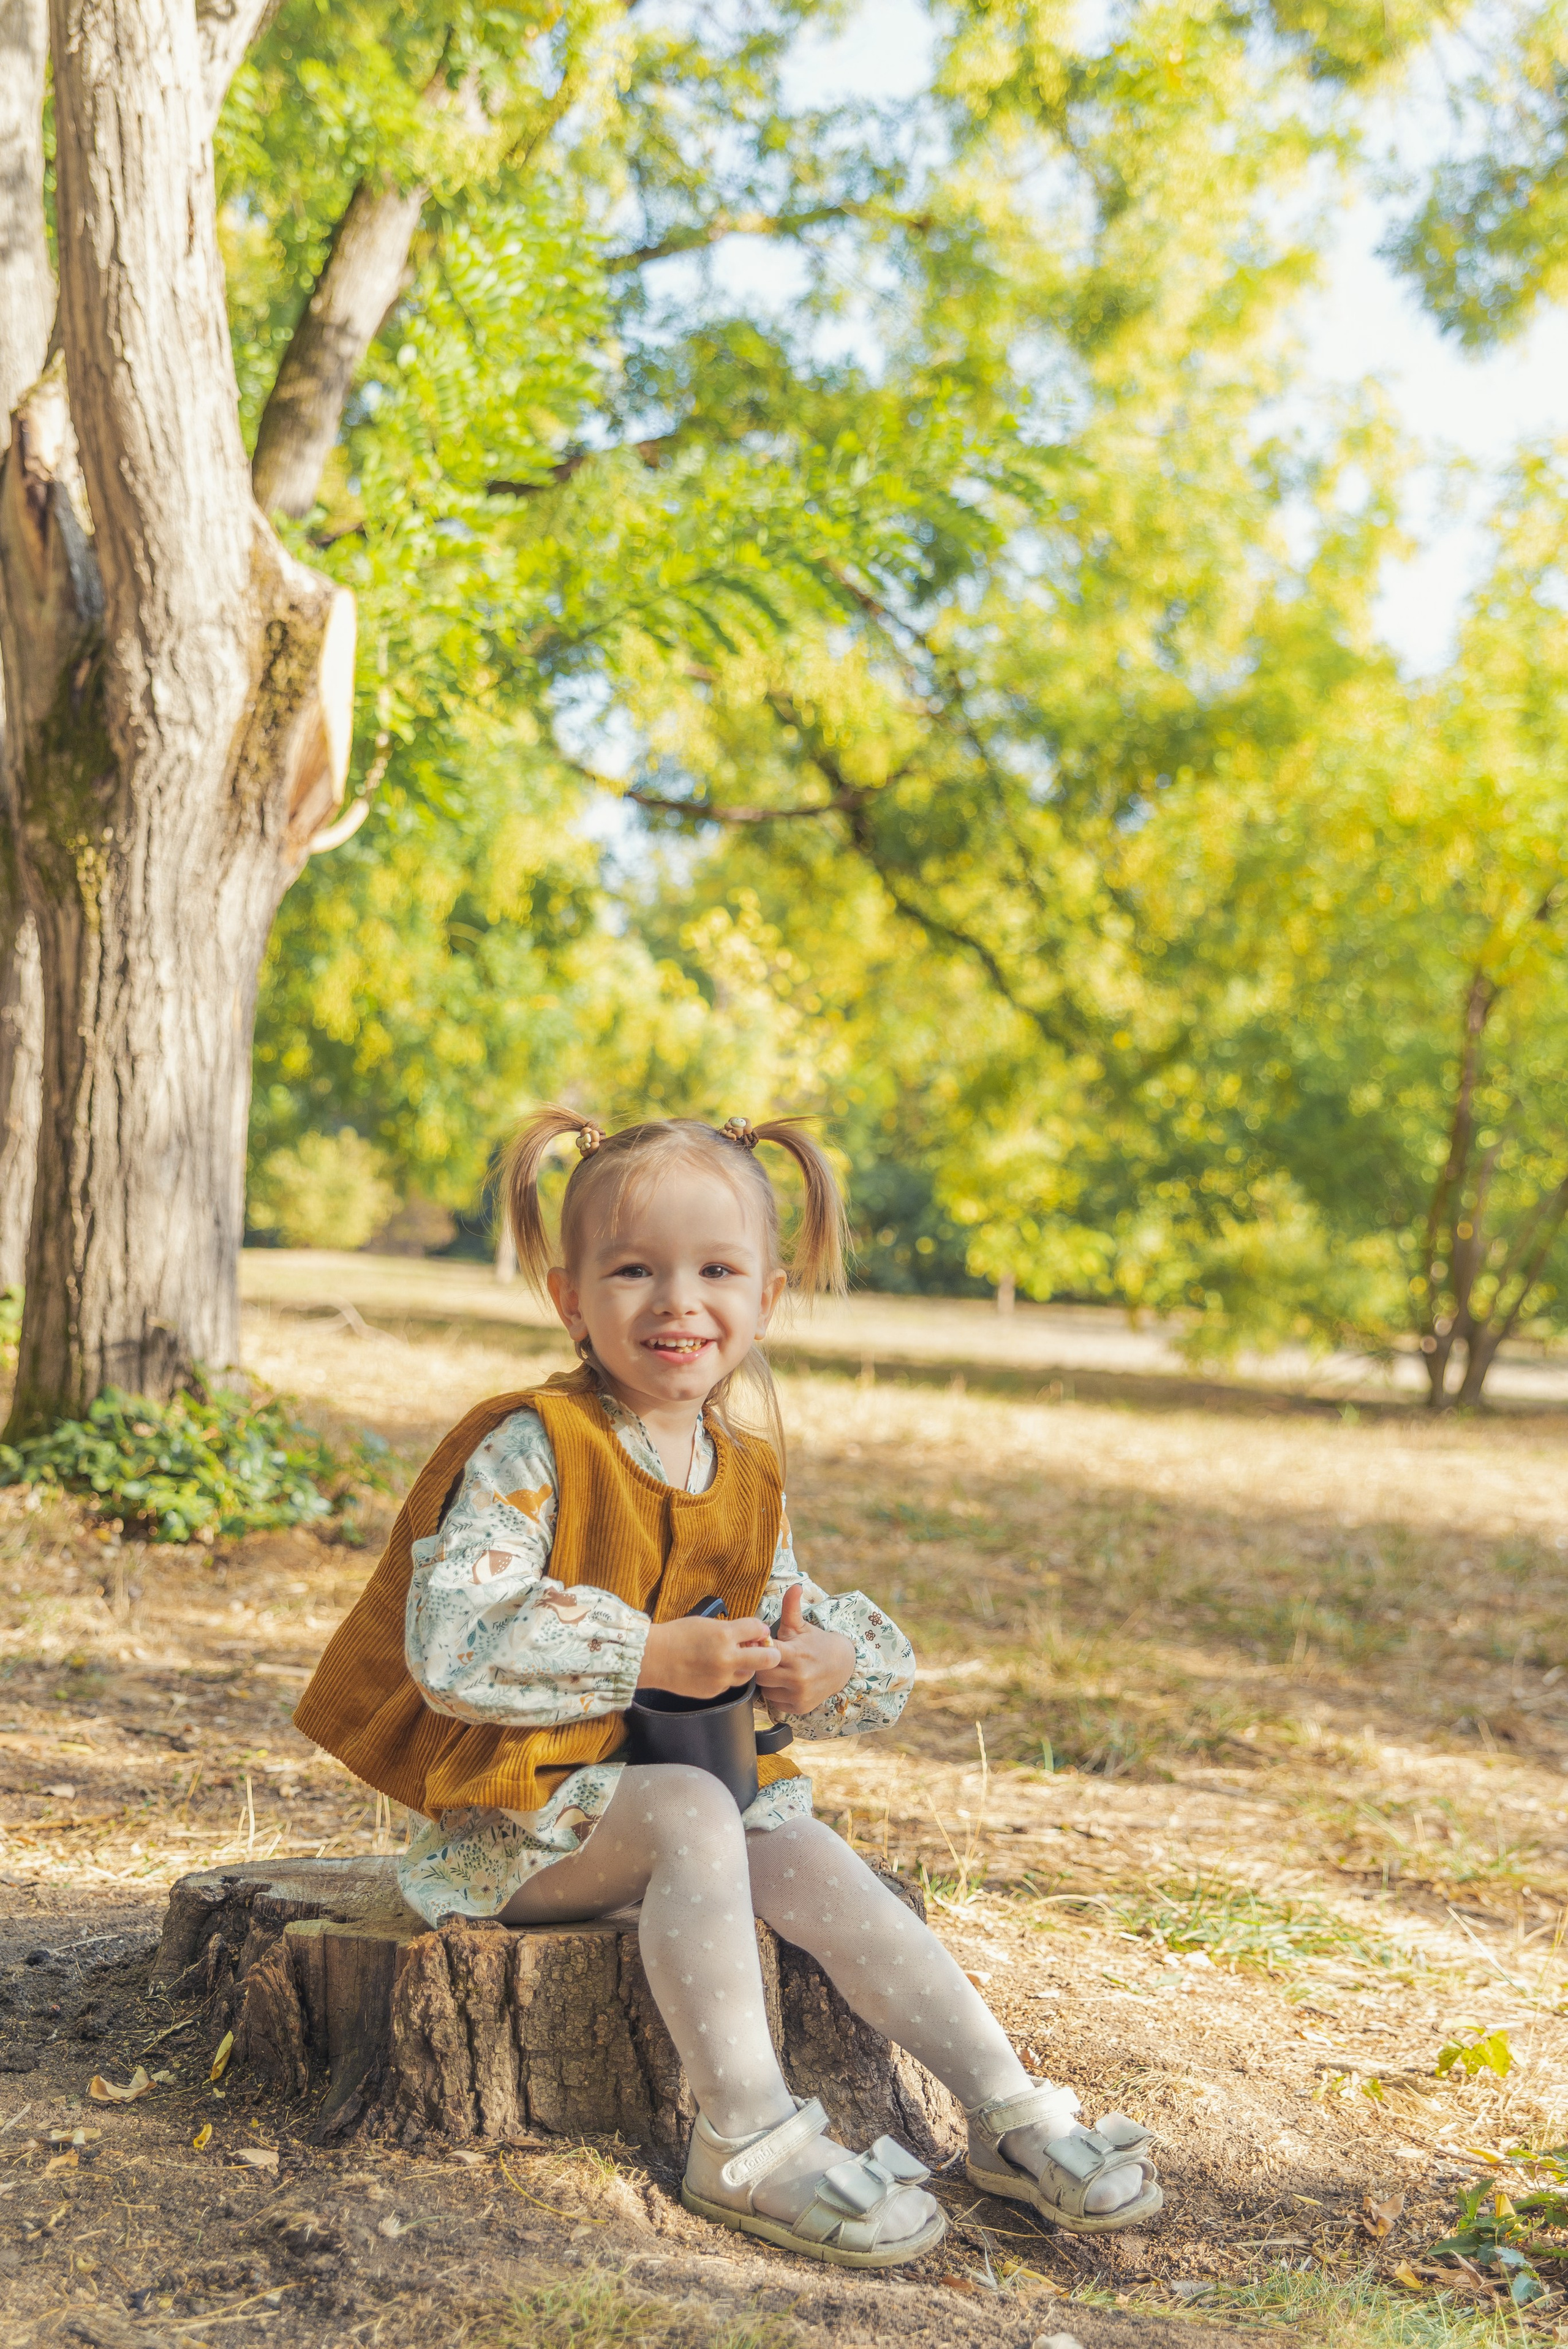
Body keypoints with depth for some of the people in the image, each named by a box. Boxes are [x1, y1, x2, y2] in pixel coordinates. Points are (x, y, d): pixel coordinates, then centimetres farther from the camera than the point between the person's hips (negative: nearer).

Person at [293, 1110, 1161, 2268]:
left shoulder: (749, 1476, 7)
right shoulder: (529, 1452, -15)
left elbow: (832, 1632, 15)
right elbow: (451, 1651, -25)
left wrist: (827, 1669, -11)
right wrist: (655, 1657, -29)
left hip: (695, 1787, 6)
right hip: (525, 1809, -6)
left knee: (813, 1859, -15)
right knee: (696, 1812, -30)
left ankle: (1011, 2108, -9)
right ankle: (749, 2141, -26)